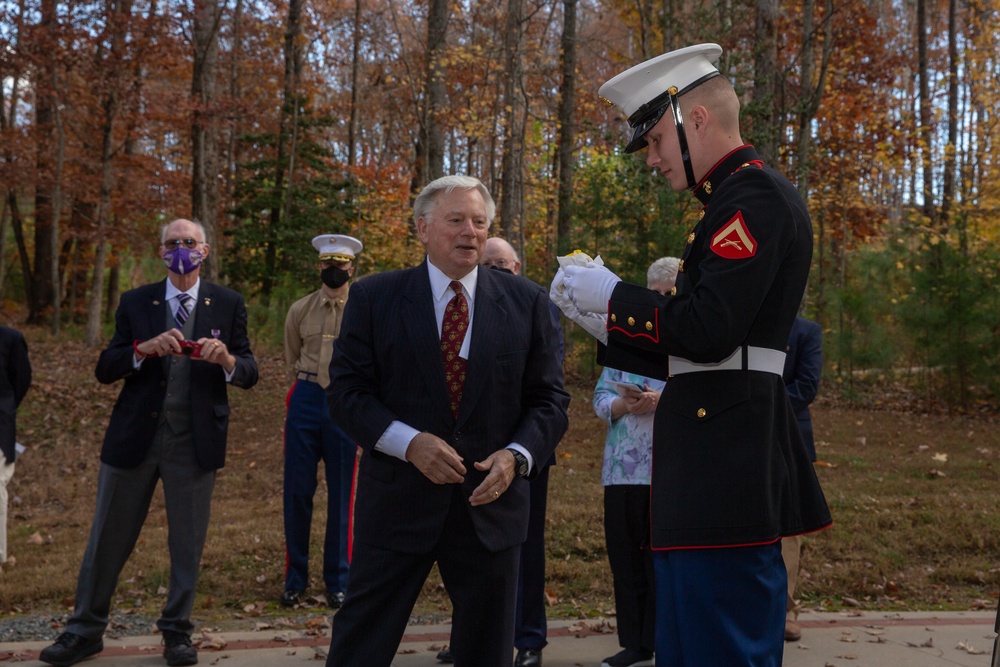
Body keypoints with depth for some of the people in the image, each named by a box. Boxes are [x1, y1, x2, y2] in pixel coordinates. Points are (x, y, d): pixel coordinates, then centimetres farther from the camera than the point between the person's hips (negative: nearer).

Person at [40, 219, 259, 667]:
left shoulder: (228, 304, 2)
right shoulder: (135, 302, 5)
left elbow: (249, 375, 0)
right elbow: (104, 370, 0)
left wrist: (226, 359, -23)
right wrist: (145, 348, -19)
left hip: (195, 441, -1)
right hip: (134, 438, 1)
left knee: (187, 542, 9)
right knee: (108, 539, 10)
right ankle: (85, 630, 25)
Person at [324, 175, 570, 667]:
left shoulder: (526, 303, 4)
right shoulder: (373, 297, 0)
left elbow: (550, 399, 5)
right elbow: (346, 391, -3)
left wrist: (517, 456, -13)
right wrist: (408, 442, -18)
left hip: (491, 501, 2)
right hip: (397, 500, -1)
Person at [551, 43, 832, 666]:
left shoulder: (756, 194, -10)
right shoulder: (733, 200, 21)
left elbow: (707, 331, -21)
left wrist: (612, 295, -8)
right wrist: (605, 322, 13)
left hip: (728, 462, -10)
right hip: (713, 468, 10)